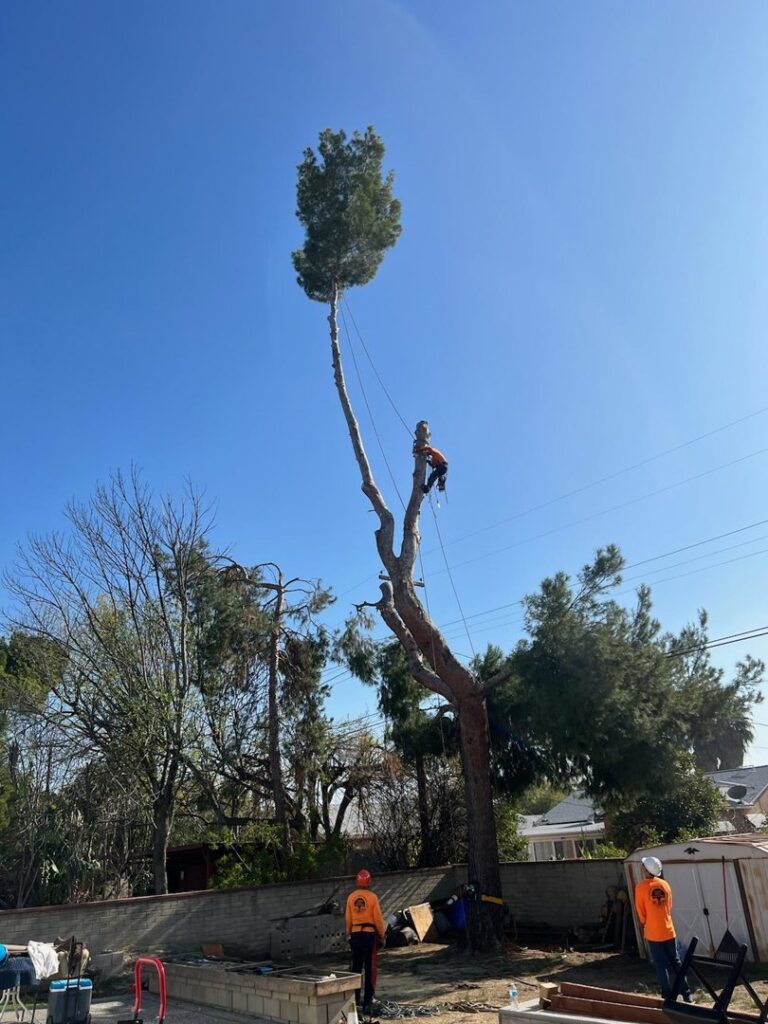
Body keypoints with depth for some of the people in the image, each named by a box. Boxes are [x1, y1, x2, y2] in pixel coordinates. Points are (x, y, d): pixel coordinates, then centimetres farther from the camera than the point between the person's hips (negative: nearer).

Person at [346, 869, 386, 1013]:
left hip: (356, 934, 4)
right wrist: (382, 934, 4)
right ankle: (367, 1002, 2)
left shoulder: (351, 897, -1)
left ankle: (355, 998, 26)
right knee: (370, 969, 3)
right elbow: (378, 918, -9)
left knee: (356, 966, 17)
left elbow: (348, 918, 5)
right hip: (370, 933, -4)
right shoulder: (372, 897, -12)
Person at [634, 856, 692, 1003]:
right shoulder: (665, 884, 1)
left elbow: (641, 912, -5)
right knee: (676, 962, 14)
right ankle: (686, 994, 17)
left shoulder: (641, 887, -13)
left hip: (653, 933, -4)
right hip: (668, 930, 4)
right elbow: (669, 907, 10)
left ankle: (668, 996, 7)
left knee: (661, 965, 5)